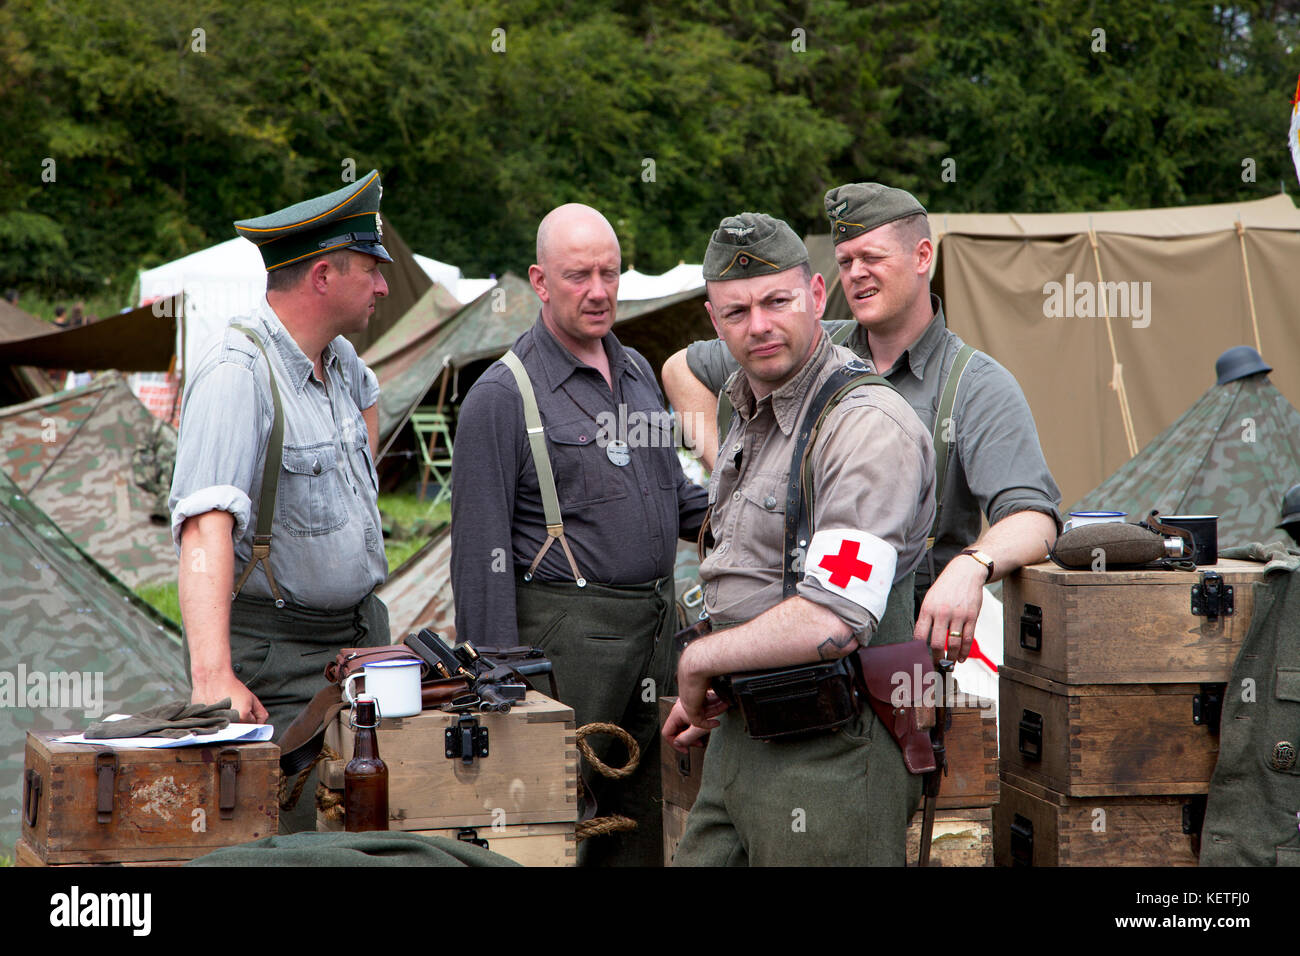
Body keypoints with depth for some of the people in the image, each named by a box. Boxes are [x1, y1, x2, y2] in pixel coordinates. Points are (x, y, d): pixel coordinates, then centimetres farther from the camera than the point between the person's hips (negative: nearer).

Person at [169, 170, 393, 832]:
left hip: (360, 630, 8)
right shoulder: (237, 373, -22)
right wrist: (212, 675, -46)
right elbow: (206, 527, -35)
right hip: (274, 653, -8)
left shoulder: (335, 355, 6)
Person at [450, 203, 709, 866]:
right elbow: (481, 552, -12)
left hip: (655, 628, 7)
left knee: (643, 819, 13)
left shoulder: (637, 372, 14)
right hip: (567, 632, -7)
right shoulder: (502, 396, -9)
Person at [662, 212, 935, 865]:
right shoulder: (748, 415, 14)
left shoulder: (869, 428, -19)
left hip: (827, 756, -9)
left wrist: (699, 661, -14)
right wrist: (700, 695, 14)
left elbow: (834, 623, -28)